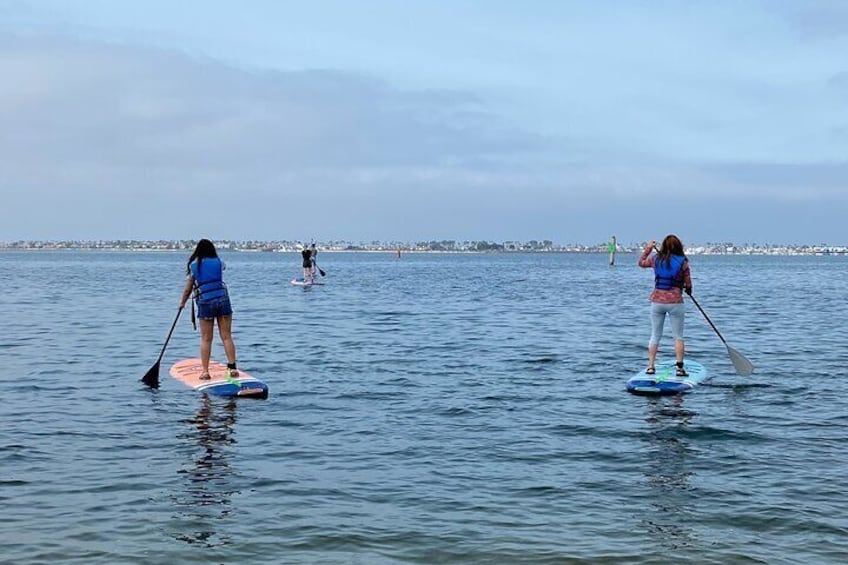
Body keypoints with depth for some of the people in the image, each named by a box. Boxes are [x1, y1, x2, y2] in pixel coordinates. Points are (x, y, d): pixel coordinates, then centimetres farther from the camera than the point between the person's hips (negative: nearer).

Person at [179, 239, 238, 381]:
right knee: (227, 336, 4)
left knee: (206, 339, 4)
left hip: (205, 303, -1)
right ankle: (232, 367, 0)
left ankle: (205, 371, 3)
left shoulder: (193, 265, 3)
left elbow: (188, 289, 7)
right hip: (223, 300, 2)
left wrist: (182, 302, 23)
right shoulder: (218, 262, 9)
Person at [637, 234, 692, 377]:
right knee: (678, 336, 6)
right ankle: (680, 368, 3)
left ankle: (650, 366, 8)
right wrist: (688, 290, 21)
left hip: (657, 301, 3)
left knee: (655, 335, 10)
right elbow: (688, 284, -1)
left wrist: (648, 248, 32)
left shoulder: (655, 259, 1)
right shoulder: (683, 262, -7)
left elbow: (641, 263, 21)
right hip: (675, 302, -2)